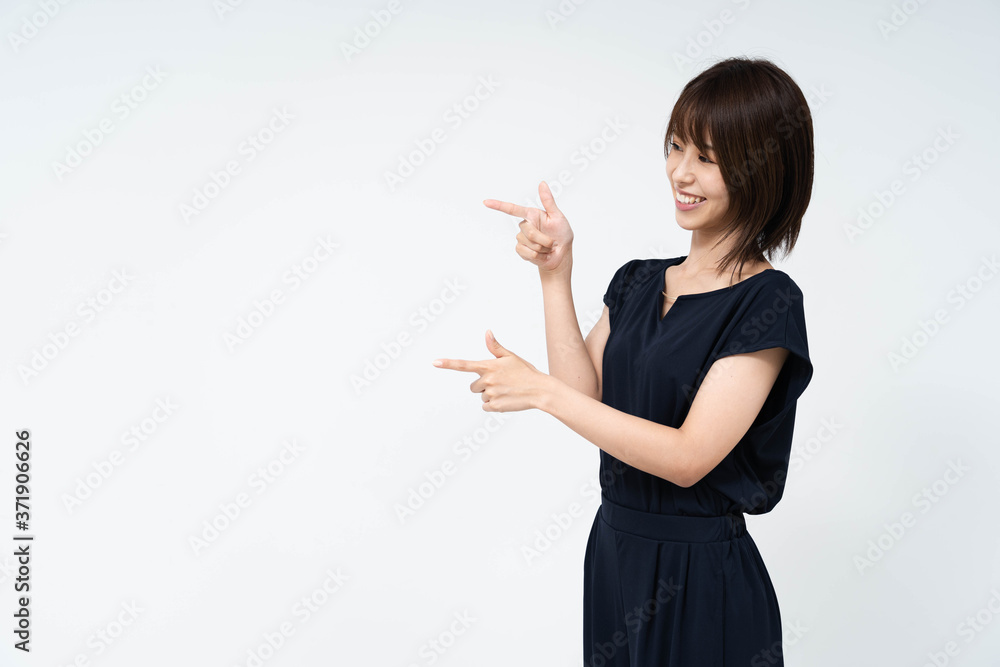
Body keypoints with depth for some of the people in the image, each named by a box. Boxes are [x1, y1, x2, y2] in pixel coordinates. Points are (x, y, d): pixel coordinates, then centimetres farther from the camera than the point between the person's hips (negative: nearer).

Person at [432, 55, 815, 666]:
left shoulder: (767, 303, -16)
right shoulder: (638, 281, 6)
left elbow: (689, 457, -21)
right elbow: (586, 396, -4)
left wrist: (542, 390, -22)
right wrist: (555, 274, -9)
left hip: (700, 582, -6)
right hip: (614, 552, 6)